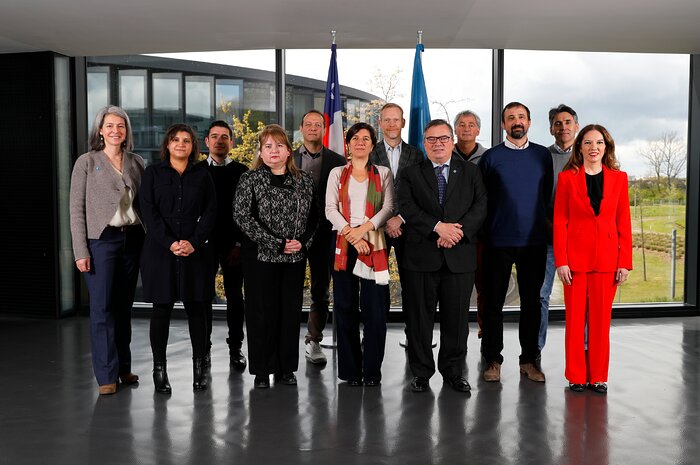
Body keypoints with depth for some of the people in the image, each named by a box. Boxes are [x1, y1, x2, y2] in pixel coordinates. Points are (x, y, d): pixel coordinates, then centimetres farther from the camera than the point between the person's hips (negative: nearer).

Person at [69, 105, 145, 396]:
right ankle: (106, 375, 4)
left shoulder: (136, 163, 10)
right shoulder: (86, 162, 0)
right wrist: (80, 251, -9)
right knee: (102, 307, -3)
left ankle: (123, 367, 19)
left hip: (132, 239, 4)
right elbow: (76, 209, -2)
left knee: (124, 306, 9)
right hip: (101, 240, -3)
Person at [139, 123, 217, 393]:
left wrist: (194, 242, -10)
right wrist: (170, 243, -13)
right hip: (160, 250, -1)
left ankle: (199, 366, 13)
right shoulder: (153, 173, 8)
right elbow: (149, 211, -1)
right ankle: (159, 369, 10)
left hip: (195, 250, 1)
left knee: (196, 308, 3)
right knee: (161, 309, 2)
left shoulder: (202, 174, 10)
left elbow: (210, 212, 4)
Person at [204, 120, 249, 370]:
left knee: (235, 296, 5)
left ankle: (236, 348, 14)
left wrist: (240, 243, -6)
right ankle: (204, 348, 15)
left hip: (234, 244, -1)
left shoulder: (242, 171, 3)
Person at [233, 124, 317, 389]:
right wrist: (276, 244, -15)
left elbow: (313, 217, 12)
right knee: (261, 312, 2)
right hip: (260, 257, -3)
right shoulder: (250, 179, -2)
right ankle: (262, 371, 15)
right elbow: (241, 216, -11)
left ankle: (286, 369, 20)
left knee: (291, 311, 7)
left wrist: (303, 242, -7)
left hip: (295, 258, 3)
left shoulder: (304, 181, 8)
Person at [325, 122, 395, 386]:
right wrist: (351, 234, -12)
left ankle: (372, 370, 5)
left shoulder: (383, 174, 13)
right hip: (344, 245, 1)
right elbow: (330, 209, 2)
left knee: (375, 309, -5)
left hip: (374, 245, -1)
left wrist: (363, 228, -14)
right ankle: (350, 370, 10)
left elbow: (388, 208, 0)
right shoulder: (337, 174, 14)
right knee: (345, 308, 2)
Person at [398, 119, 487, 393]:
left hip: (460, 255, 1)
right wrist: (438, 227, -18)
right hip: (422, 256, -1)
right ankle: (421, 373, 18)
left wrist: (459, 230, -15)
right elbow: (407, 208, -6)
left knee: (457, 317, 7)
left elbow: (480, 206, 1)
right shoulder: (411, 174, 9)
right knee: (419, 317, 4)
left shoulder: (470, 172, 12)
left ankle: (453, 372, 22)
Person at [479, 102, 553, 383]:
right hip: (498, 241, -2)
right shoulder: (491, 157, 3)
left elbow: (548, 194, 15)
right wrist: (484, 231, 0)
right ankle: (493, 359, 14)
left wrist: (545, 225, 11)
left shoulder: (543, 155, 9)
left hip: (534, 241, 2)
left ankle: (529, 359, 19)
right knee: (493, 301, 3)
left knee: (531, 301, 8)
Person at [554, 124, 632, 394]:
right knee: (575, 317, 4)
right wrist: (561, 260, -8)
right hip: (576, 257, -1)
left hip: (606, 258, 1)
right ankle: (576, 376, 16)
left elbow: (624, 222, 6)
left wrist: (625, 262, 0)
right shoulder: (567, 178, 2)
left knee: (601, 318, 6)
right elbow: (559, 222, -1)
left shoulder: (618, 178, 7)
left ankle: (598, 376, 19)